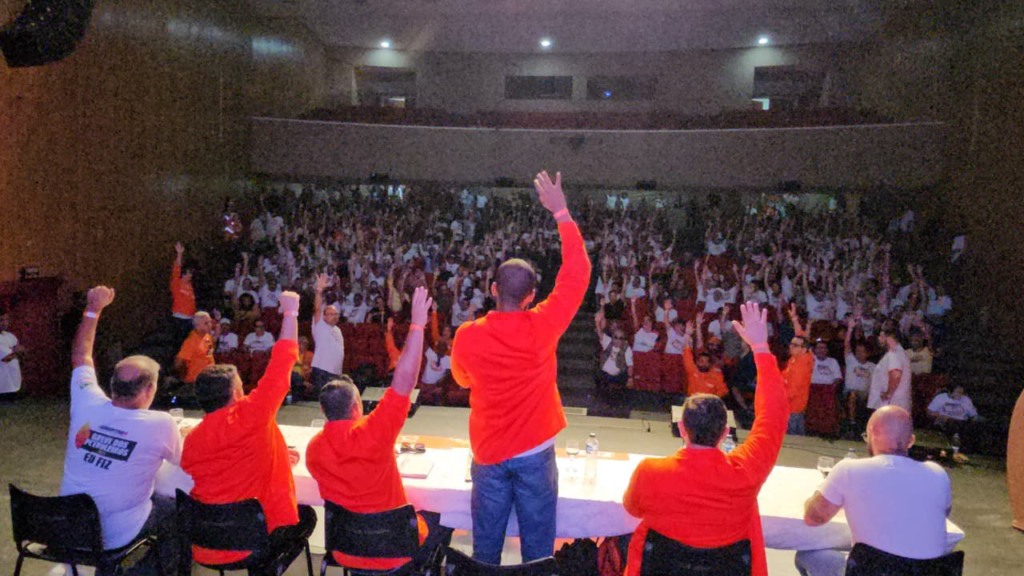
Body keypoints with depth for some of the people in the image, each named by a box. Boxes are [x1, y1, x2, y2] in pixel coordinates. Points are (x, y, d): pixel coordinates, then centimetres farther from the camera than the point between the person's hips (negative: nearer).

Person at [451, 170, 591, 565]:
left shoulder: (467, 336, -13)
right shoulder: (541, 328, -18)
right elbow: (577, 273, -9)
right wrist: (561, 212, -5)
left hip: (488, 451, 2)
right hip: (534, 451, -1)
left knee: (486, 544, 14)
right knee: (538, 543, 11)